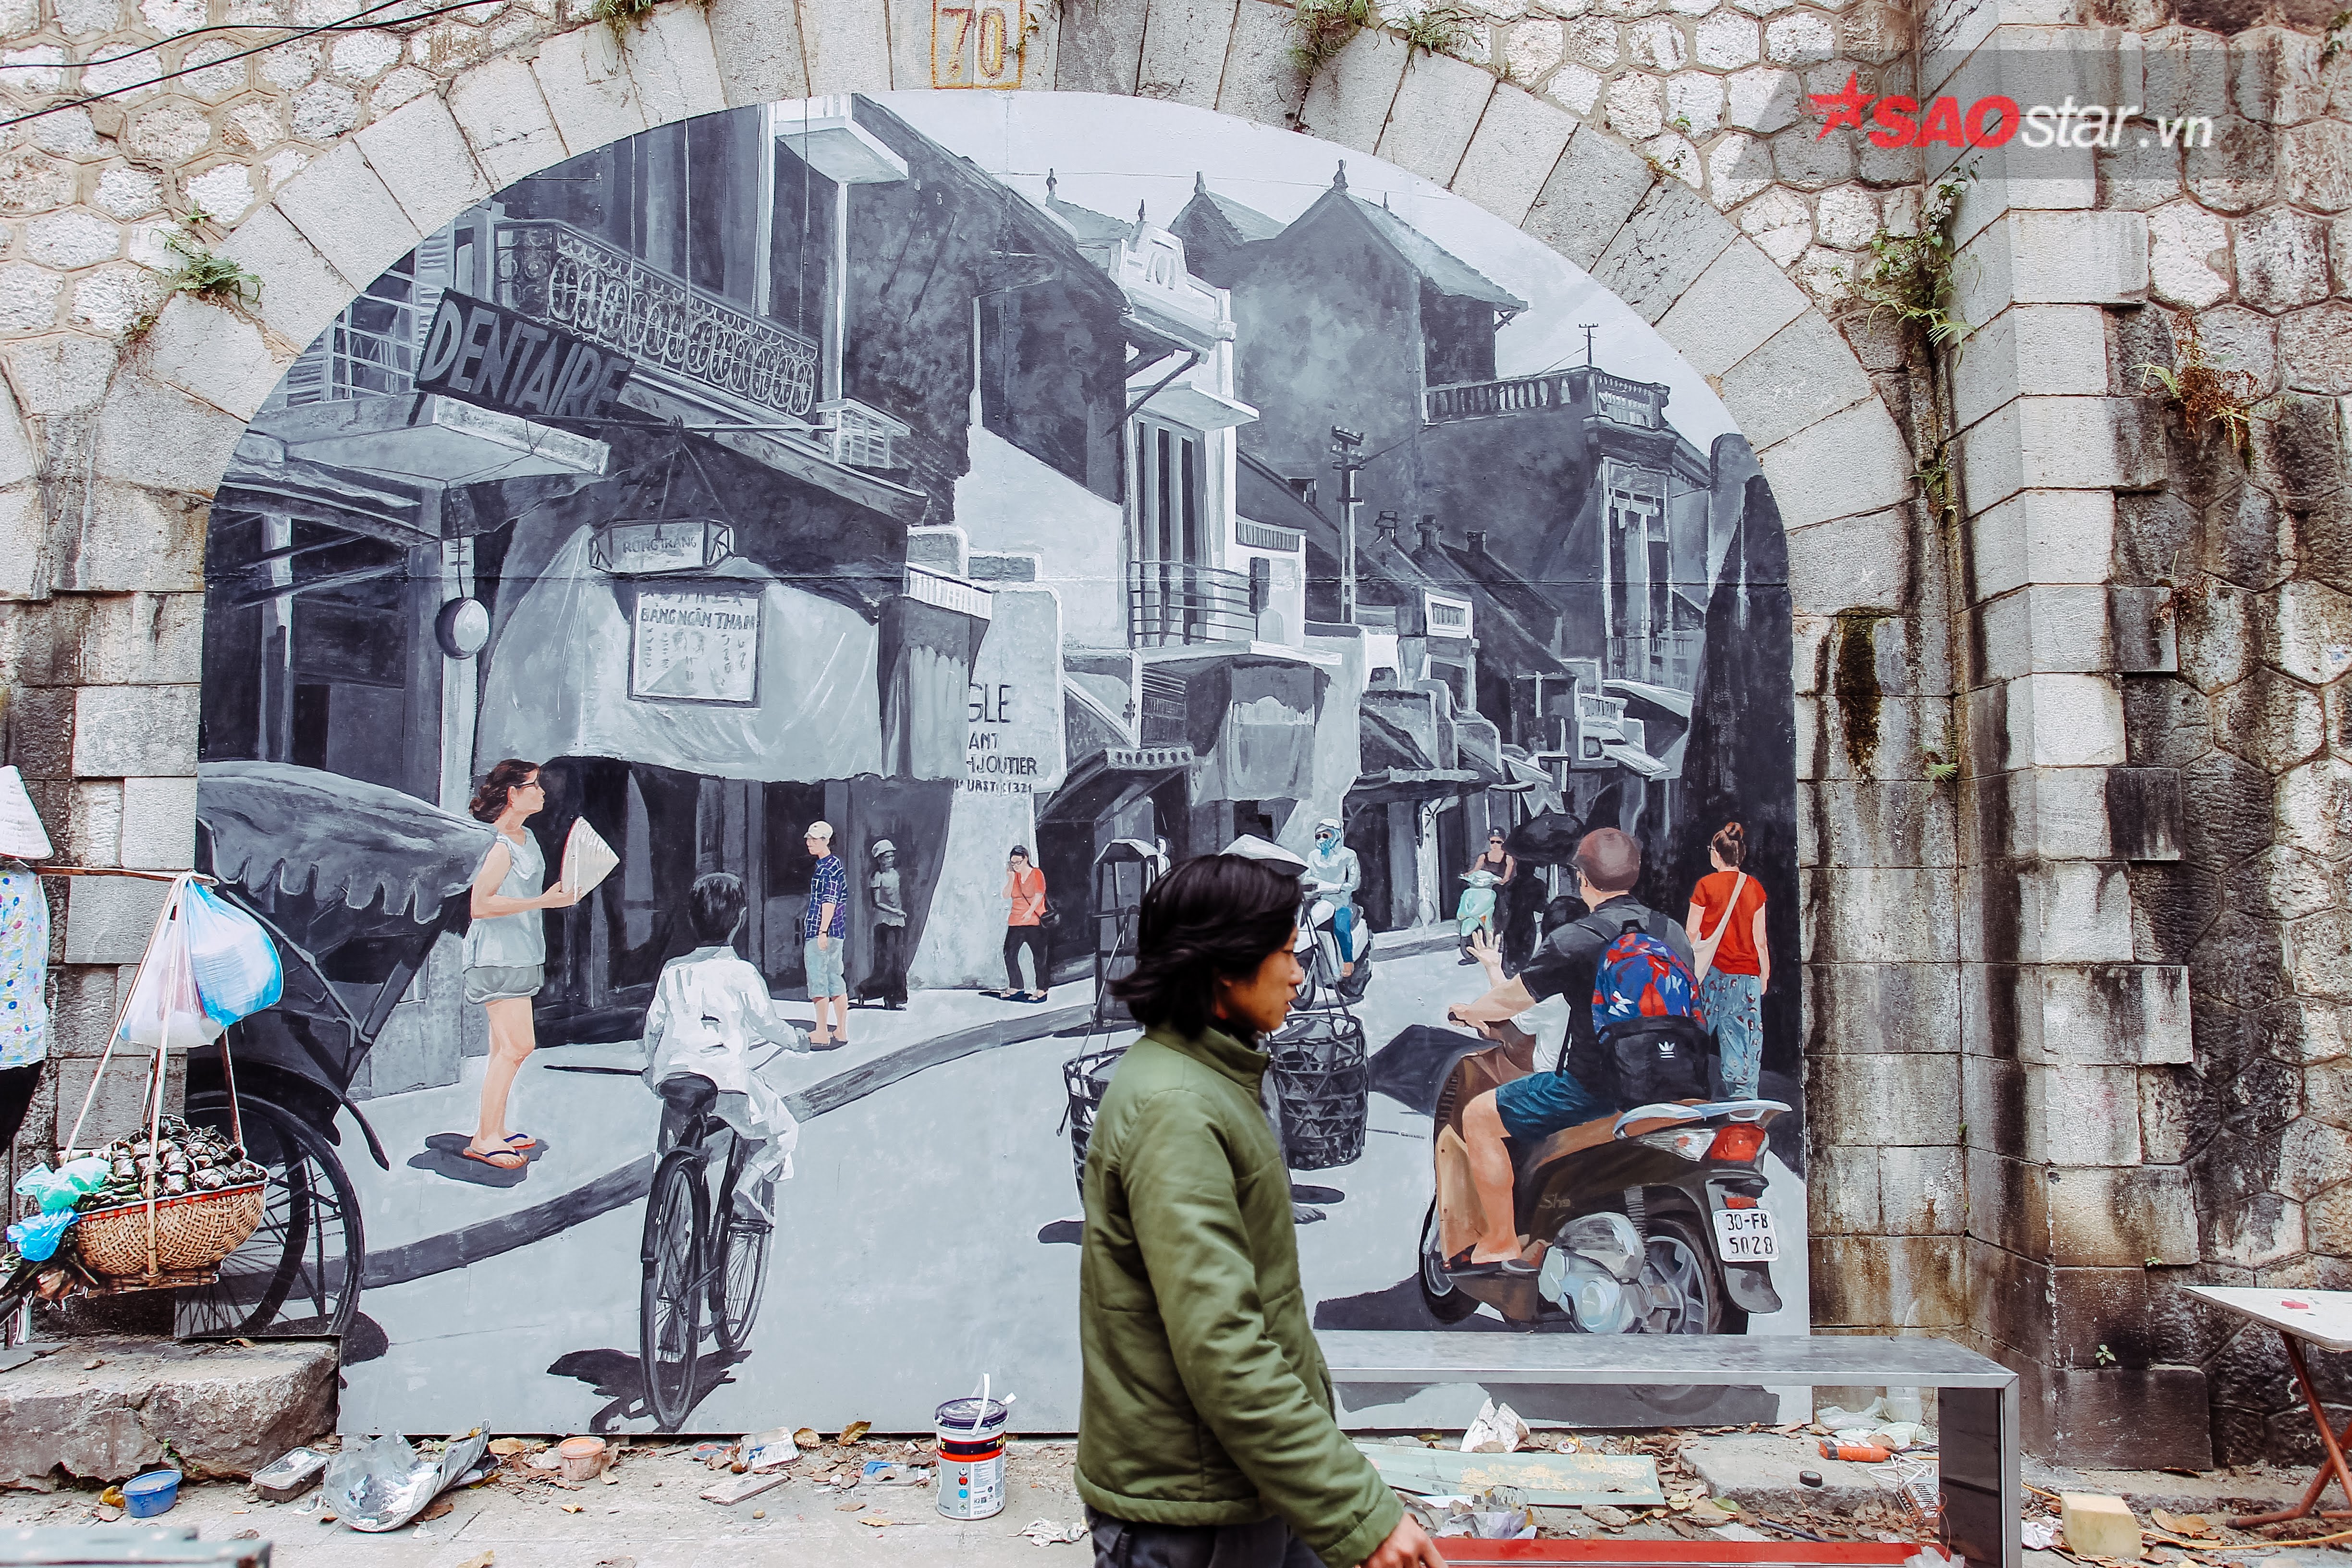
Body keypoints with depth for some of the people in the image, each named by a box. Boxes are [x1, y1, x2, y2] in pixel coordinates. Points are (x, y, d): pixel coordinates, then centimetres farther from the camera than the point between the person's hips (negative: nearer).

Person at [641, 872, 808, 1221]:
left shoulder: (673, 971, 7)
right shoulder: (742, 974, -6)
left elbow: (653, 1026, 13)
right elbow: (768, 1023, 1)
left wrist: (652, 1070, 30)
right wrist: (798, 1041, 22)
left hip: (674, 1078, 4)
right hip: (730, 1081, -4)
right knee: (783, 1131, 16)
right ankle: (750, 1183, -5)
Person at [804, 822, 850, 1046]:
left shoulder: (827, 869, -13)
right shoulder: (836, 864, 17)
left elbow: (829, 902, -19)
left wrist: (822, 931, -22)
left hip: (820, 933, -10)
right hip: (838, 932, 10)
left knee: (818, 981, -4)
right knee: (836, 980, 10)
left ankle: (822, 1033, 0)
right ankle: (841, 1032, 13)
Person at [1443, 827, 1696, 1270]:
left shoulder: (1575, 940, -14)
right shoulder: (1673, 933, 6)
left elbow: (1510, 1001, -4)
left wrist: (1465, 1011, 18)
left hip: (1596, 1087, -7)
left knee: (1478, 1117, 7)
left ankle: (1501, 1243, 11)